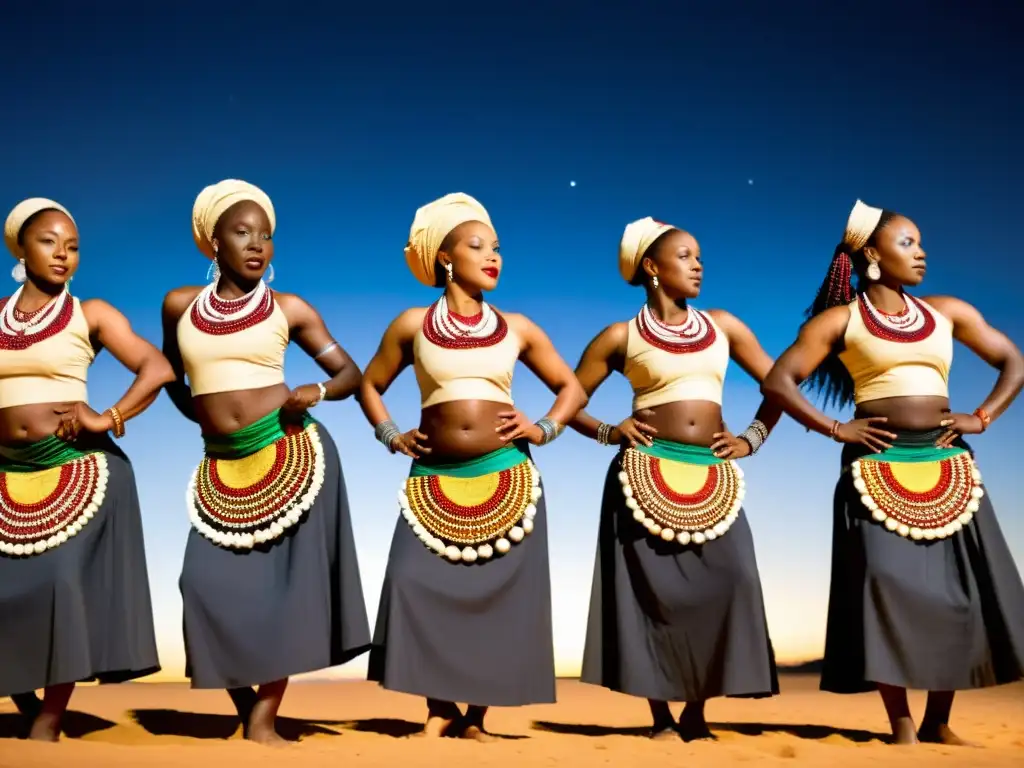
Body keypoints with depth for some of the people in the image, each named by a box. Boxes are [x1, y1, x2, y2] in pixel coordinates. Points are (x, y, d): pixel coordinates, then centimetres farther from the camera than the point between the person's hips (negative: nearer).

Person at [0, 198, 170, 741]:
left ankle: (48, 721, 4)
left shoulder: (90, 314, 1)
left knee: (63, 577, -6)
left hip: (77, 469, -4)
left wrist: (109, 418, -14)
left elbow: (159, 369, -6)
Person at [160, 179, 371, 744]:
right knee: (213, 582, -1)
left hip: (289, 455, -2)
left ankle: (264, 719, 11)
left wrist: (316, 393, -13)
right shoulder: (180, 305, 7)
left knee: (287, 580, -1)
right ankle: (246, 712, 18)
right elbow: (172, 376, 24)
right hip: (224, 467, 2)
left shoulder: (289, 309, 2)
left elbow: (351, 373, 6)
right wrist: (201, 414, 10)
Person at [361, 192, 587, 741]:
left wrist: (544, 428, 0)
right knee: (419, 585, -9)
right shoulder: (412, 325, 5)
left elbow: (572, 388, 16)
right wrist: (389, 435, 4)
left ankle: (476, 716, 15)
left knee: (497, 592, 1)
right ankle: (440, 708, 9)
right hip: (434, 482, 0)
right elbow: (369, 385, 17)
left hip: (506, 479, 1)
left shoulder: (516, 328, 8)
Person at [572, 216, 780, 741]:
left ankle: (695, 714, 11)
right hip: (647, 474, -3)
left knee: (723, 584, -5)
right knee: (654, 591, -1)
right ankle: (662, 718, 12)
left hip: (713, 477, 3)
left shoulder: (722, 325, 12)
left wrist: (752, 438, 9)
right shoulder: (622, 336, 3)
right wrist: (609, 432, -7)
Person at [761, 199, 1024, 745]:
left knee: (959, 591, 3)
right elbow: (778, 381, -4)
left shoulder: (947, 311, 12)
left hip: (947, 467, 4)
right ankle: (902, 727, 0)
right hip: (878, 469, -4)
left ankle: (938, 722, 17)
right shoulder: (841, 319, 2)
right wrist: (836, 429, -9)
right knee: (889, 588, -9)